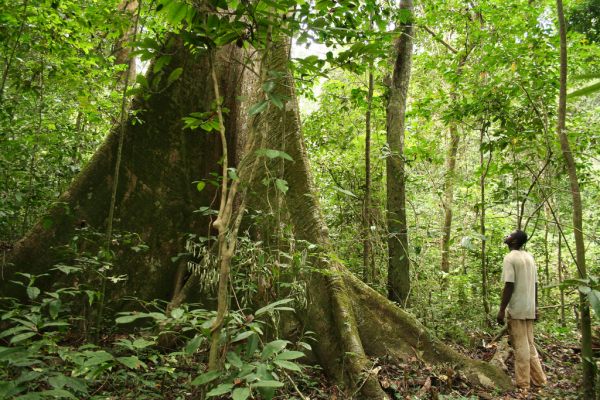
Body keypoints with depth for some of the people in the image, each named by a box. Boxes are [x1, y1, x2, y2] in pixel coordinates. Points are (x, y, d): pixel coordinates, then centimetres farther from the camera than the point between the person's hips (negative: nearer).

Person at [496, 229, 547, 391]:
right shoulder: (529, 257, 11)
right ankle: (539, 379, 21)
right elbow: (535, 284, 14)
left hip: (516, 309, -7)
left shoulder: (510, 258, -13)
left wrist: (502, 310, -15)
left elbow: (509, 286, -18)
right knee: (529, 344, 16)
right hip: (529, 309, 7)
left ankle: (522, 383, 6)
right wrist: (535, 306, 21)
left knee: (520, 346, -1)